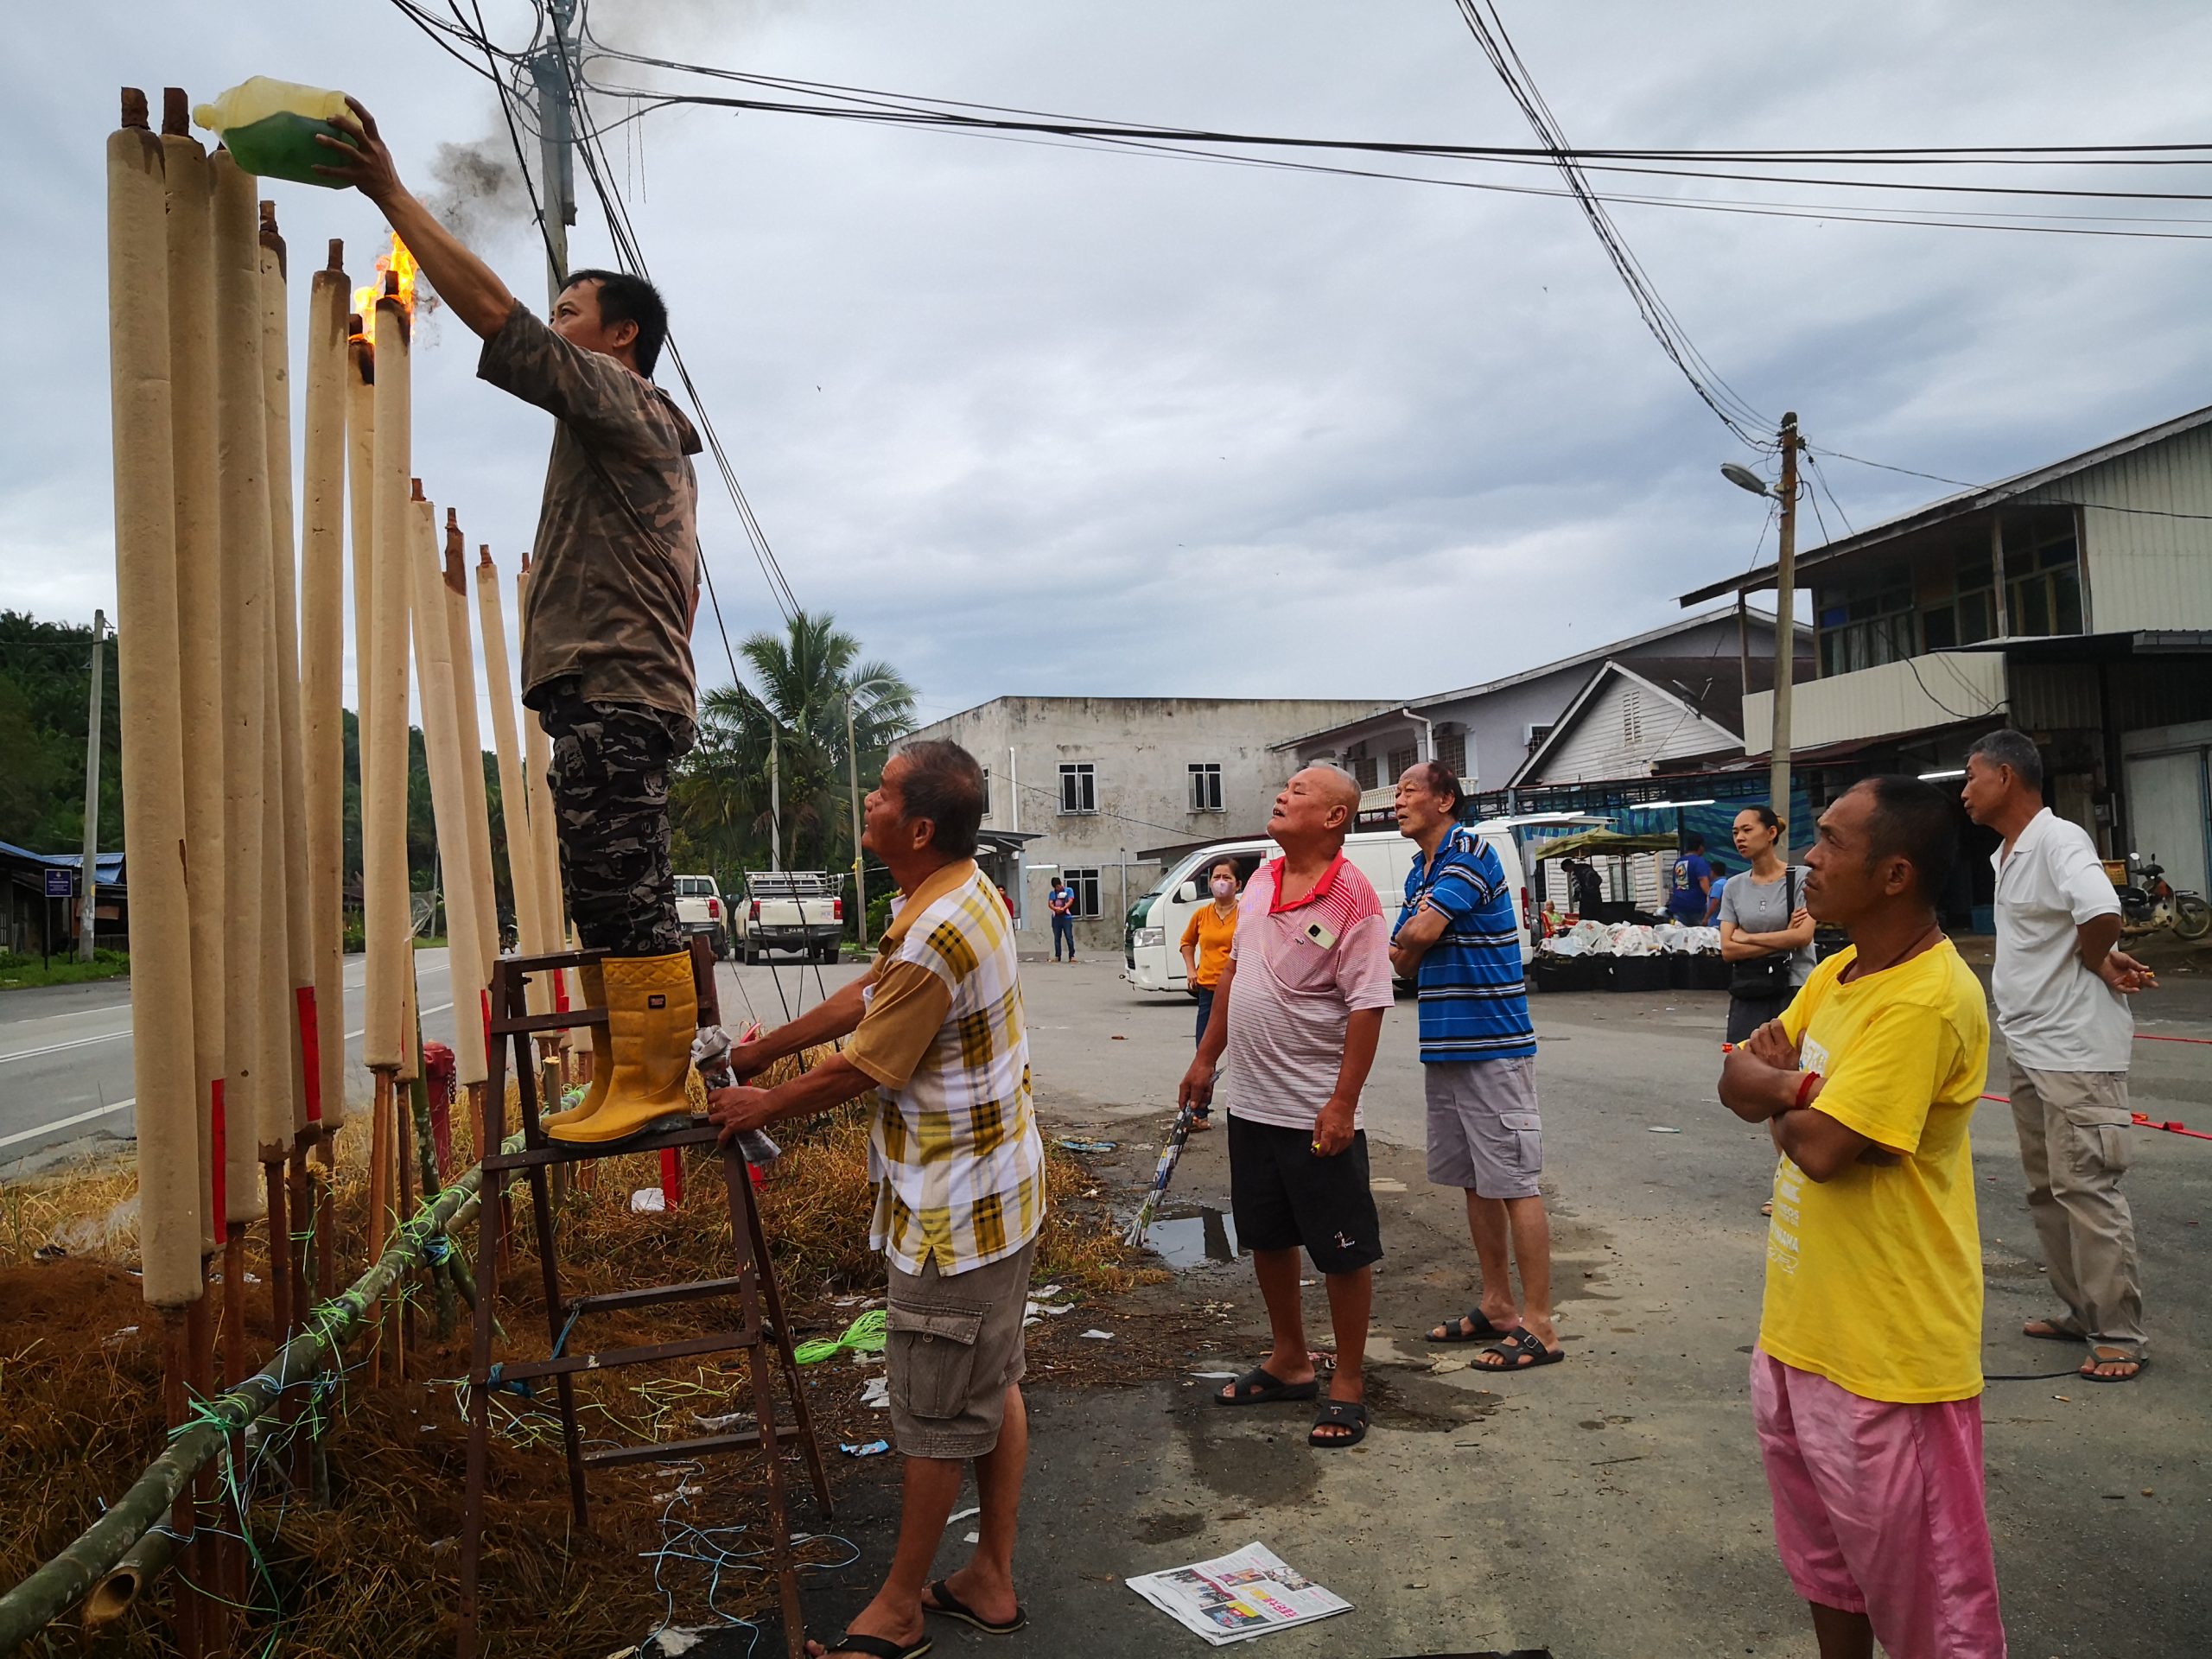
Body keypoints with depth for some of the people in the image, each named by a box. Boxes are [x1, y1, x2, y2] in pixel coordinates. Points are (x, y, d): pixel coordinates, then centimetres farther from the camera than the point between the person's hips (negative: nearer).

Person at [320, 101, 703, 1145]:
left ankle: (649, 1079, -8)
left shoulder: (619, 397, 0)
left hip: (612, 696, -10)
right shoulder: (651, 440, 29)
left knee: (626, 898, -11)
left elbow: (493, 313, -11)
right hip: (624, 697, 10)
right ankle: (624, 1081, 13)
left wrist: (389, 192, -7)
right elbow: (677, 592, 29)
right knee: (610, 902, 9)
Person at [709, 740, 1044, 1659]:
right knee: (994, 1388, 19)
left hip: (955, 1211, -10)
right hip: (999, 1187, 10)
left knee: (937, 1417, 7)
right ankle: (990, 1581, 34)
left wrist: (763, 1104, 1)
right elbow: (865, 995, 15)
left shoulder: (935, 938, -27)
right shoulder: (971, 892, 5)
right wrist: (765, 1049, 20)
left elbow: (856, 1072, -17)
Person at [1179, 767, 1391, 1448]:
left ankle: (1347, 1386, 21)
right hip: (1251, 1103, 8)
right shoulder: (1261, 880, 7)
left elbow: (1367, 1006, -19)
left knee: (1343, 1252, 6)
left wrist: (1343, 1102, -22)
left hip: (1316, 1114, -8)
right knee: (1267, 1239, 19)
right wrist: (1207, 1058, 15)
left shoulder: (1352, 897, -17)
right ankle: (1290, 1362, 36)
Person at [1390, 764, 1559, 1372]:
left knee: (1513, 1183, -5)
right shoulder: (1419, 872, 16)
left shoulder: (1470, 855, -13)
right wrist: (1409, 950, -11)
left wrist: (1406, 942, 0)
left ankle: (1539, 1327, 1)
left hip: (1492, 1047, -9)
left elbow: (1418, 936, -23)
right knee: (1474, 1182, 15)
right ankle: (1497, 1305, 26)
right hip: (1444, 1048, 9)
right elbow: (1403, 963, 11)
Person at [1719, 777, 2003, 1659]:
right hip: (1801, 1332, 9)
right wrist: (1784, 1078, -15)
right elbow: (1737, 1084, 7)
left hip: (1886, 1361, -9)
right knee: (1825, 1564, 24)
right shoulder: (1837, 972, 6)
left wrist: (1775, 1097, -6)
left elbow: (1822, 1145, -27)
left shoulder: (1929, 999, -23)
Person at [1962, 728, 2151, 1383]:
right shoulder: (2007, 856, 13)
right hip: (2026, 1047, 10)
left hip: (2074, 1050, -10)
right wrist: (2104, 960, 0)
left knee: (2086, 1188, -4)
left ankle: (2119, 1335, 7)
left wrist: (2097, 964, -14)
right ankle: (2081, 1312, 27)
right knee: (2048, 1191, 16)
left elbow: (2101, 912, -33)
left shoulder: (2058, 840, -17)